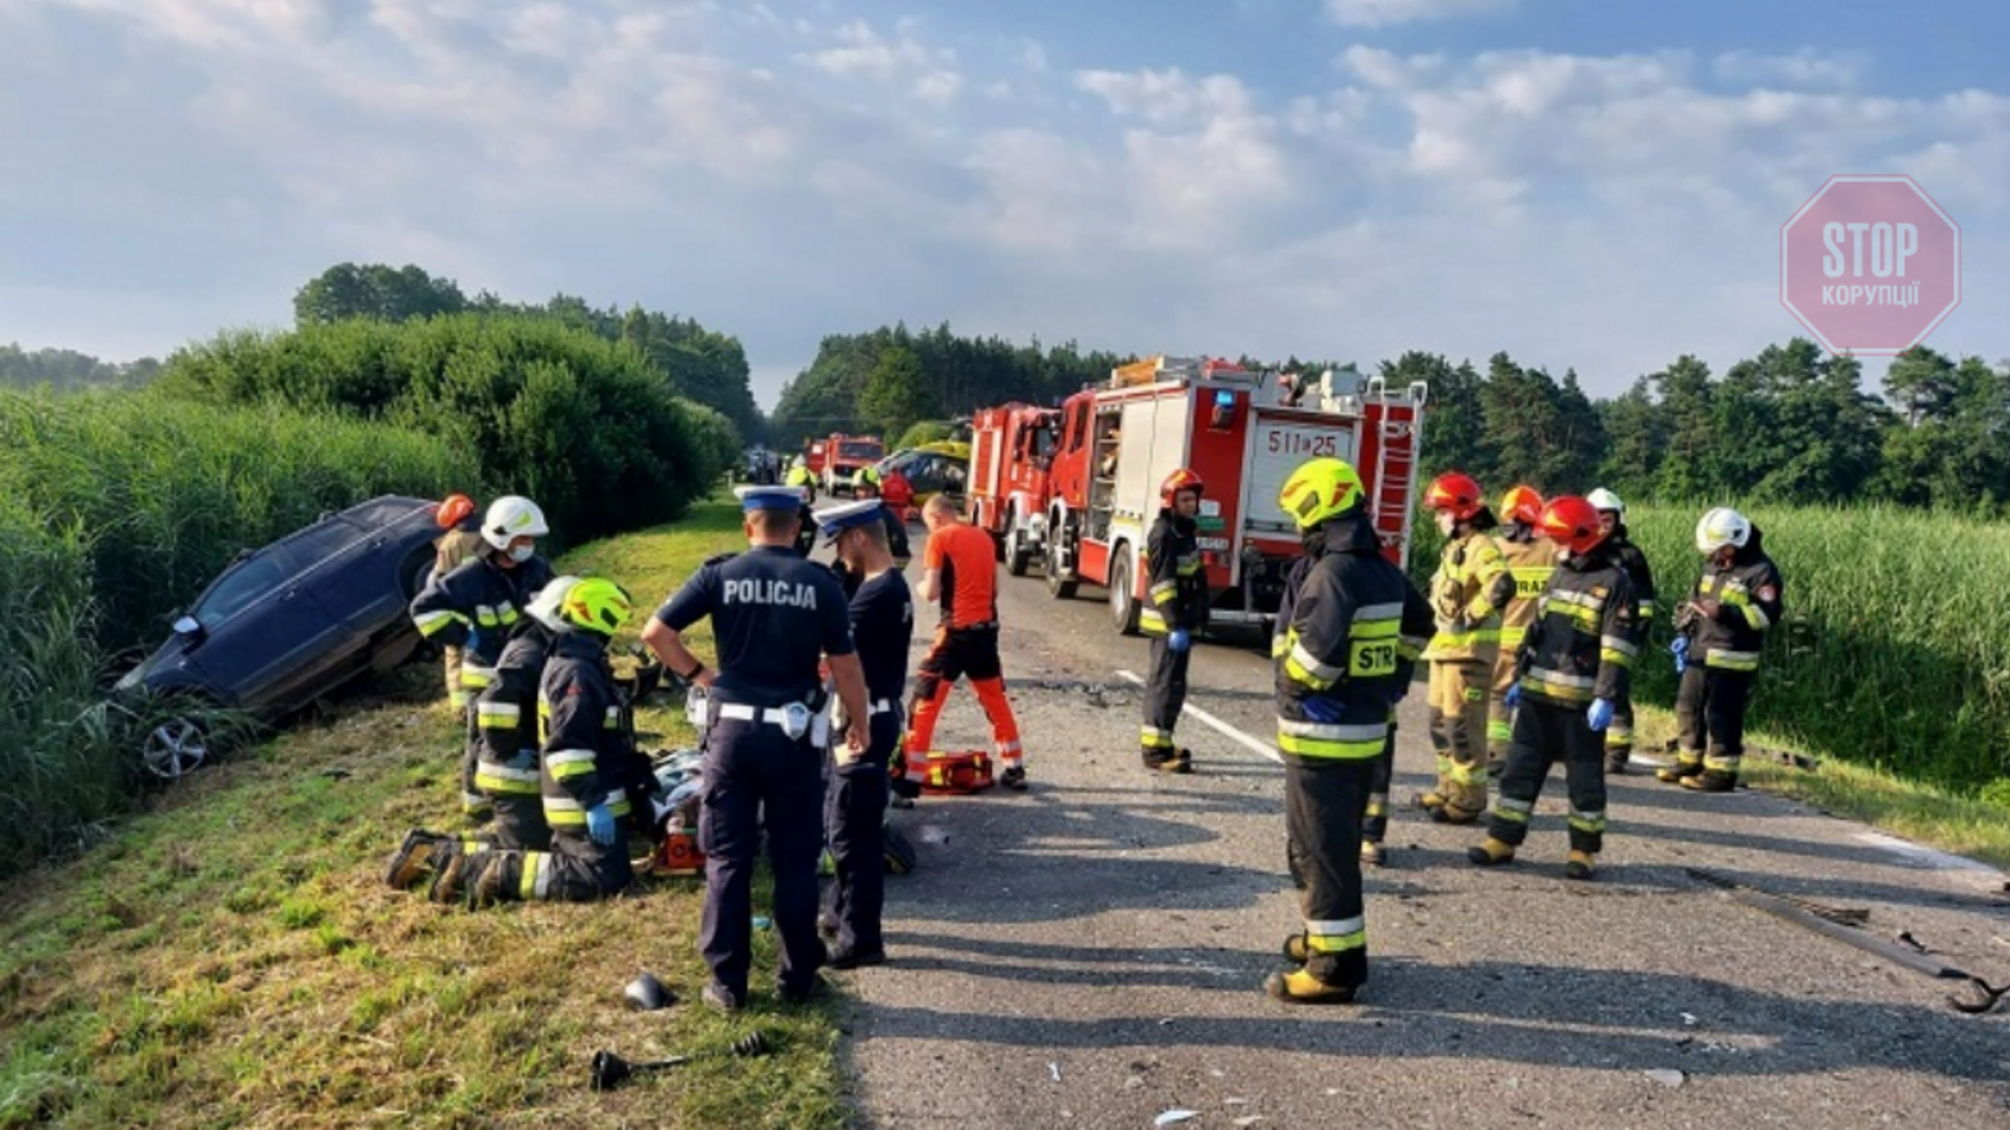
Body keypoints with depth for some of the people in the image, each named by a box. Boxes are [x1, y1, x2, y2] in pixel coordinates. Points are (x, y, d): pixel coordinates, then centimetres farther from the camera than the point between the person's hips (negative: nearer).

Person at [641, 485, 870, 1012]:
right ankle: (797, 978, 20)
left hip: (733, 727, 1)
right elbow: (845, 665, -3)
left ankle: (728, 983, 16)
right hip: (795, 733, 0)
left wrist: (697, 674, 5)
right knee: (795, 860, 11)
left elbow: (655, 632, -5)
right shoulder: (821, 582, -4)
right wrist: (860, 722, 10)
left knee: (728, 858, 10)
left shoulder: (720, 574, -1)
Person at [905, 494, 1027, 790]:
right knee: (995, 698, 19)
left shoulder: (940, 538, -6)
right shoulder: (984, 536, 13)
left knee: (927, 700, 0)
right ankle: (1015, 769, 26)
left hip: (956, 628, -6)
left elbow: (931, 592, -10)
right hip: (987, 626, 6)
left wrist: (921, 586, 10)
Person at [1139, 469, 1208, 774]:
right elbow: (1163, 584, -21)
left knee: (1162, 681, 15)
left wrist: (1193, 620, 21)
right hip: (1167, 622, -10)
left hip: (1180, 620, 10)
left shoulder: (1184, 530, 15)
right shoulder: (1164, 534, -15)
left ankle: (1159, 743, 24)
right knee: (1169, 683, -10)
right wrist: (1175, 624, -25)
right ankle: (1155, 750, -8)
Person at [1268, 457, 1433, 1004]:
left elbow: (1317, 651, -31)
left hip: (1322, 734, -9)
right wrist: (1391, 682, 25)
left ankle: (1334, 964, 5)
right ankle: (1335, 935, 34)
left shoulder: (1331, 573, -21)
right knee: (1341, 842, 21)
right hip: (1368, 728, 9)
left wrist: (1295, 689, -11)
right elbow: (1419, 622, 25)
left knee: (1320, 849, -1)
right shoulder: (1384, 569, 9)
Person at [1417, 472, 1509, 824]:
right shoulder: (1455, 546, 15)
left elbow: (1502, 587, -33)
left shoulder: (1480, 547, -16)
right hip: (1445, 646, 10)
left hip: (1468, 650, -10)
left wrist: (1470, 617, -24)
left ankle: (1468, 799, 3)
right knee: (1440, 721, 17)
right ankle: (1449, 789, 28)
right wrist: (1438, 623, 15)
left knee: (1463, 725, -5)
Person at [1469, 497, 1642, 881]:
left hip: (1580, 702, -7)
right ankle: (1503, 839, 13)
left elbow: (1618, 650, -14)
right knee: (1521, 766, 7)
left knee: (1584, 777, 5)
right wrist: (1519, 678, 19)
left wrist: (1607, 698, -19)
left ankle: (1584, 850, 16)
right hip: (1537, 694, 7)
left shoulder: (1614, 582, -9)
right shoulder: (1559, 575, 14)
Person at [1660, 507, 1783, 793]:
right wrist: (1683, 633, 10)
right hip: (1699, 652, 8)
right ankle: (1689, 761, 26)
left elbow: (1769, 613, -19)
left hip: (1732, 659, -8)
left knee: (1722, 714, -4)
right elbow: (1694, 600, 22)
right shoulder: (1713, 565, 15)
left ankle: (1721, 771, 5)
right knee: (1688, 706, 13)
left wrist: (1724, 612, -27)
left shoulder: (1761, 570, -10)